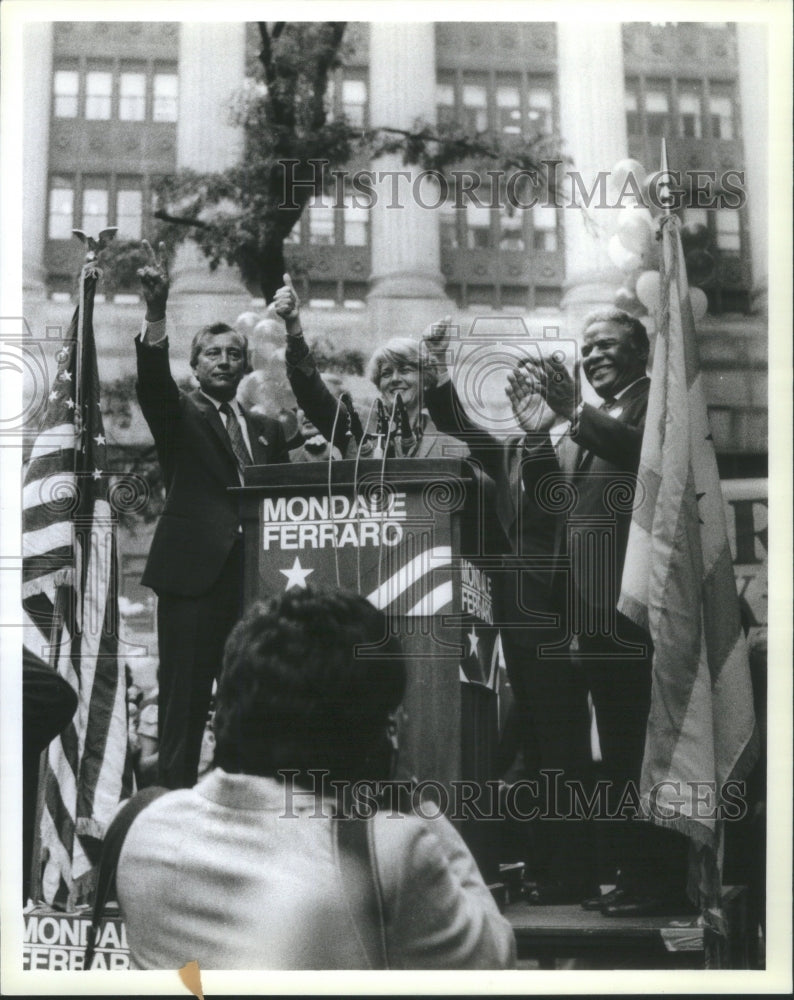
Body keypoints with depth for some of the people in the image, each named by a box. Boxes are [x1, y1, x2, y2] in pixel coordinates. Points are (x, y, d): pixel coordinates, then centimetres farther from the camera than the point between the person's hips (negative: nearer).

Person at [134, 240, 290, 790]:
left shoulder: (268, 430, 20)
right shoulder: (178, 414, 9)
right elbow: (152, 379, -12)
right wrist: (156, 311, -27)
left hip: (255, 575, 4)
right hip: (194, 571, -3)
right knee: (185, 698, -3)